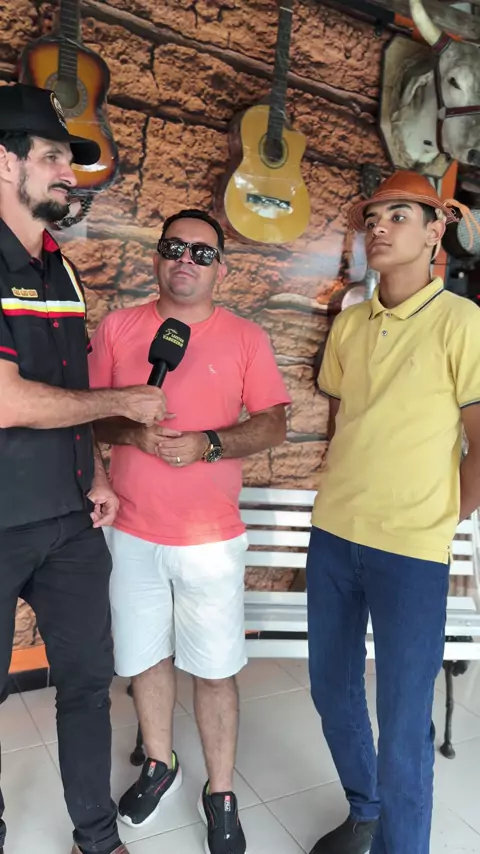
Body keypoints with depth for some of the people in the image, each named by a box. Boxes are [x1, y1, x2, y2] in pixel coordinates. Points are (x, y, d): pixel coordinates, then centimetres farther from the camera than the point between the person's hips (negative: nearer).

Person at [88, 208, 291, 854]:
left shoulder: (246, 338, -1)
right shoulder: (117, 328, 4)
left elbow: (273, 424, -2)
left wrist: (208, 445, -18)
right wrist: (133, 432, -15)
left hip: (211, 539, -2)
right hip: (131, 534, 2)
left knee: (214, 669, 6)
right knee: (145, 657, 17)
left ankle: (221, 794, 30)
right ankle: (159, 764, 43)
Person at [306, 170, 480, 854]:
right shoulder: (349, 323, 8)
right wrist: (346, 492, 12)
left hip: (411, 550, -6)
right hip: (332, 534, 6)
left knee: (403, 721, 5)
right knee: (332, 688, 19)